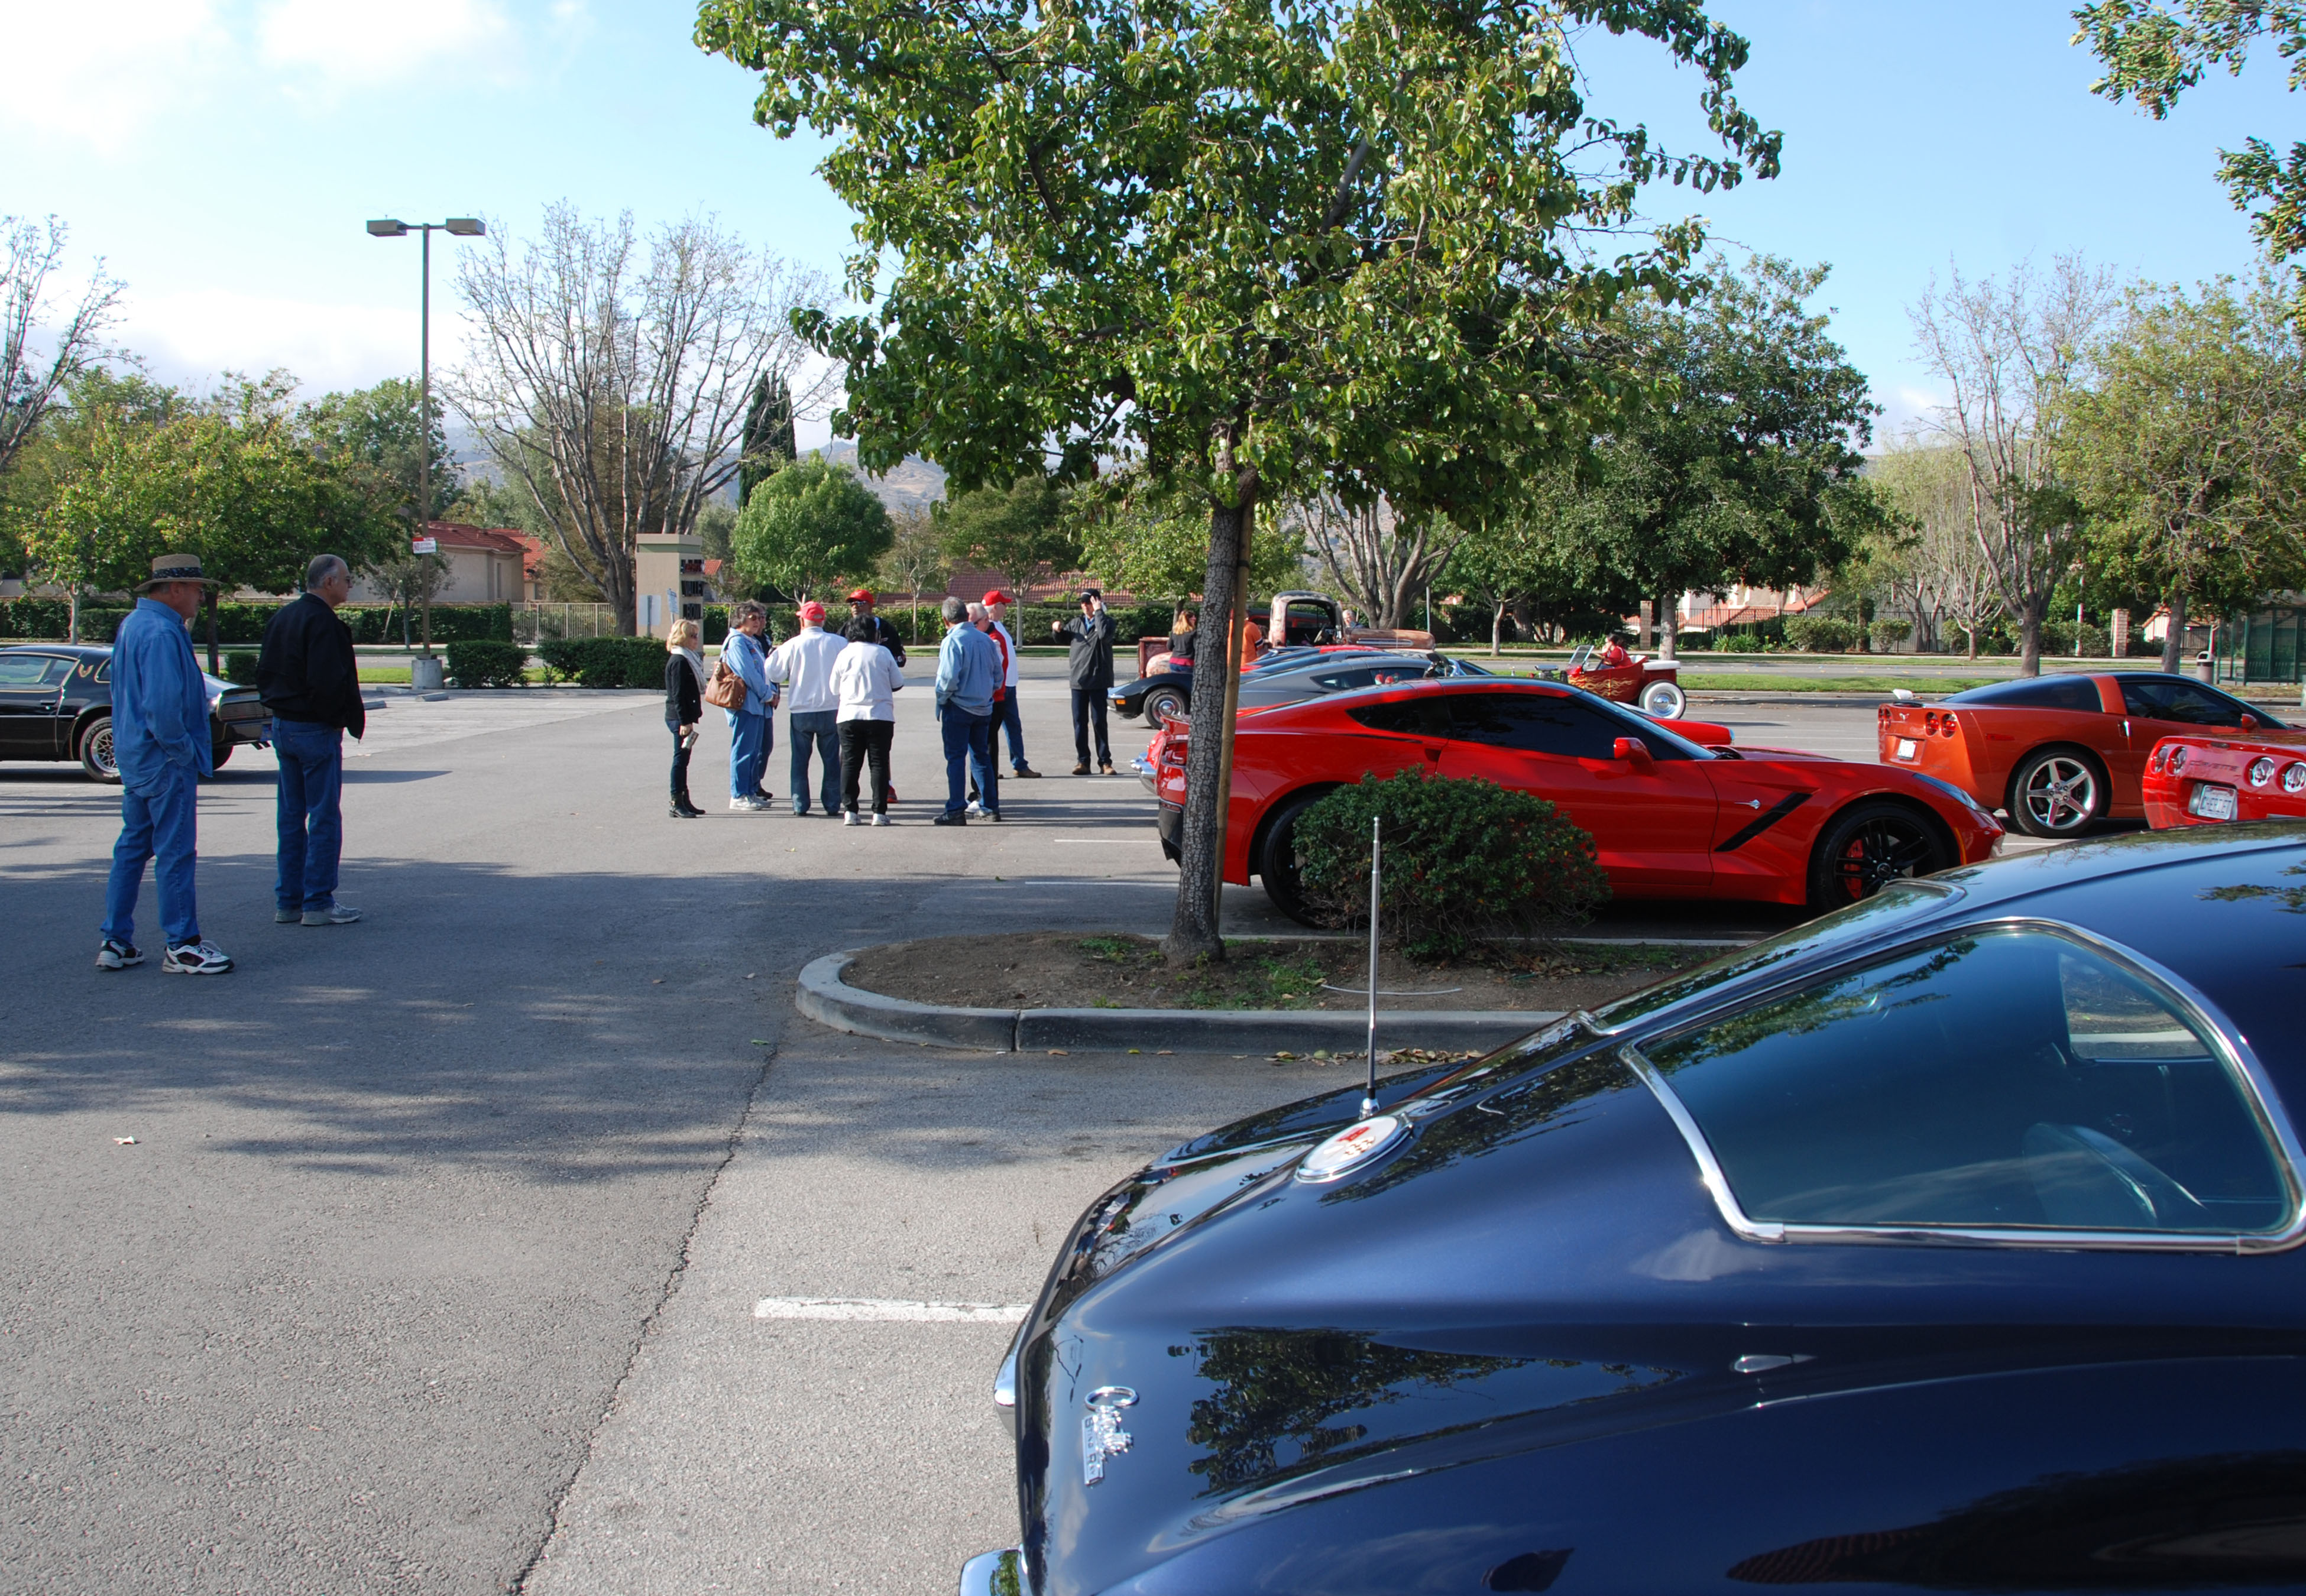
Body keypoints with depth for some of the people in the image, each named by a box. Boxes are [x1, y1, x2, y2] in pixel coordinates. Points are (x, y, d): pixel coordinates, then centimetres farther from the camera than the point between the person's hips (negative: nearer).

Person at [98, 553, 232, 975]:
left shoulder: (132, 625, 14)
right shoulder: (161, 633, -19)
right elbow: (164, 706, -27)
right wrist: (183, 751, -15)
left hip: (134, 757, 10)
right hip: (164, 762, -10)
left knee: (132, 846, 14)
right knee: (175, 852, -4)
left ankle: (115, 942, 18)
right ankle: (182, 946, 1)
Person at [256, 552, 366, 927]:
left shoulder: (280, 618, 12)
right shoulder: (323, 622, -17)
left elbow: (263, 672, 16)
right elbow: (328, 683, -24)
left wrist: (276, 706, 15)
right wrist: (347, 719, -11)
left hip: (282, 726, 9)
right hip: (316, 728, -9)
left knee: (291, 816, 13)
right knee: (324, 817, -2)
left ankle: (287, 902, 17)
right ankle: (318, 904, 0)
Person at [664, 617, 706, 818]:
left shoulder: (687, 659, 16)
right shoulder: (679, 662, -15)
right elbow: (678, 694, -19)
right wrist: (684, 722, -22)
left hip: (682, 718, 10)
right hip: (679, 717, -10)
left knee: (683, 759, 13)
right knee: (681, 758, -7)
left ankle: (684, 801, 18)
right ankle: (677, 804, -5)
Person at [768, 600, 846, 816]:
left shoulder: (793, 645, -6)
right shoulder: (839, 643, -4)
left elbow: (775, 674, 1)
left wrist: (776, 653, 17)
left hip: (801, 711, 0)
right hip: (831, 710, 1)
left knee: (800, 759, 9)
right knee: (831, 759, 8)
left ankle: (800, 805, 8)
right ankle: (832, 804, 7)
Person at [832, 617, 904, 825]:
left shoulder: (845, 654, 2)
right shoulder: (883, 653, -1)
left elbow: (834, 689, 8)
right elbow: (898, 684, 4)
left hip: (850, 716, 1)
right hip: (881, 716, -1)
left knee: (850, 764, 6)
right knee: (879, 763, 3)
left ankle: (849, 811, 1)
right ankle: (879, 812, -2)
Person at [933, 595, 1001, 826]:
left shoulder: (952, 641, -14)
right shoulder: (985, 639, 4)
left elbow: (949, 678, -20)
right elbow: (998, 674, 10)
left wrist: (940, 702, -5)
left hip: (958, 708, -6)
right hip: (984, 708, 6)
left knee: (955, 758, -1)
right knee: (981, 757, 16)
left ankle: (955, 811, -4)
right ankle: (992, 807, 19)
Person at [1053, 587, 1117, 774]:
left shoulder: (1106, 621, -3)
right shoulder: (1076, 622, 11)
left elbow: (1104, 635, -25)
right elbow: (1065, 637, 26)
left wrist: (1098, 612, -18)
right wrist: (1058, 629, 5)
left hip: (1098, 681, -5)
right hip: (1078, 680, 5)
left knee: (1099, 722, -1)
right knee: (1079, 722, 5)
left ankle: (1105, 761, 6)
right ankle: (1082, 761, 11)